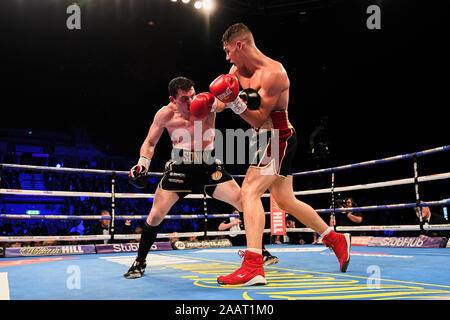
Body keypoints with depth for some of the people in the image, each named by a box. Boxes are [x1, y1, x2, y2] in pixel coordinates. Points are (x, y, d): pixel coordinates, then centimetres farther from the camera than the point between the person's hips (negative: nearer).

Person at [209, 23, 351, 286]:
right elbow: (220, 102, 12)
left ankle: (253, 267, -24)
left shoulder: (273, 73, -18)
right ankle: (336, 239, 32)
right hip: (268, 140, 10)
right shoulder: (238, 70, 7)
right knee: (286, 201, 16)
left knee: (249, 191, -21)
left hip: (279, 138, -10)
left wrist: (236, 103, -31)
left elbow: (259, 119, -19)